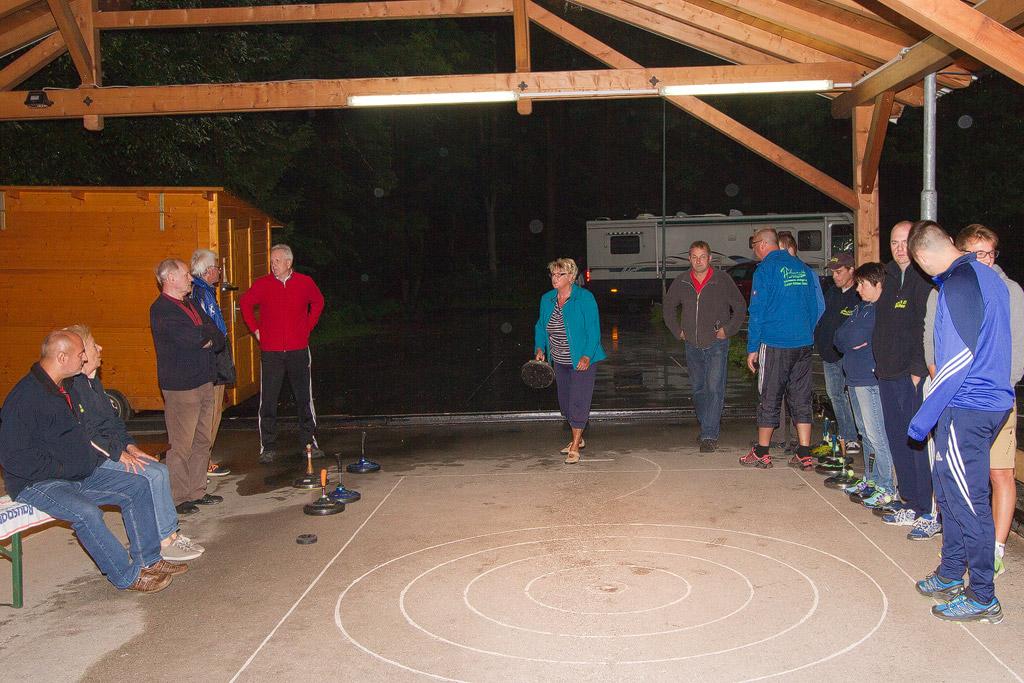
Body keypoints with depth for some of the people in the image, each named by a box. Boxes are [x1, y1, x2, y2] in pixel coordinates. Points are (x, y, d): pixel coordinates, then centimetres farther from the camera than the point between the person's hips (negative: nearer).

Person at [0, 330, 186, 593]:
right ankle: (128, 576, -19)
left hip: (78, 475, 9)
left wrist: (93, 456, 10)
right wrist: (62, 469, -20)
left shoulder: (62, 388, 10)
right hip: (36, 484, -9)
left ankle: (148, 560, 5)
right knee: (87, 513, -34)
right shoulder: (25, 397, -20)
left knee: (137, 487, 1)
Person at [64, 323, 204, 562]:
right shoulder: (72, 385, -16)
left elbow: (113, 420, 20)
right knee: (153, 475, -19)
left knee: (160, 470, -4)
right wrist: (118, 453, -19)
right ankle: (163, 542, -10)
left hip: (112, 450, 9)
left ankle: (170, 535, -2)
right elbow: (81, 434, -22)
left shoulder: (92, 381, 16)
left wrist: (130, 446, 7)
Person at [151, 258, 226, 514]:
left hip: (204, 382, 9)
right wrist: (209, 332, -4)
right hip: (180, 387, -9)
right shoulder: (161, 309, -11)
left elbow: (219, 339, 13)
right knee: (181, 445, -4)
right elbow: (193, 336, -25)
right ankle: (178, 498, 4)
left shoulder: (190, 305, 17)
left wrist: (209, 340, -8)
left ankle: (197, 491, 22)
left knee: (202, 441, 13)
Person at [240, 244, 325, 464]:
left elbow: (318, 302, 19)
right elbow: (245, 303, 15)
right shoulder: (262, 284, 0)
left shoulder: (305, 282, 2)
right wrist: (255, 329, 7)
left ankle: (309, 442, 19)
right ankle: (268, 447, 8)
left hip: (298, 350, 1)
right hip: (270, 352, -1)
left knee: (304, 398, 8)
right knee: (268, 401, -1)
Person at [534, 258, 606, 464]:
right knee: (565, 402, 14)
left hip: (582, 360, -6)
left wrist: (587, 356, -24)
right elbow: (540, 327, 13)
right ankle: (578, 439, 33)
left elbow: (593, 329, -14)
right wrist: (539, 348, -3)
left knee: (578, 402, -6)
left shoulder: (585, 298, -13)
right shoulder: (547, 299, 4)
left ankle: (575, 447, 2)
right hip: (559, 361, 6)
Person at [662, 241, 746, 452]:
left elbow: (740, 307, 2)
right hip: (692, 346, 4)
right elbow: (668, 306, 17)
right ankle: (707, 427, 29)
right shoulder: (681, 282, 2)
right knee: (699, 389, 13)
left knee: (715, 389, -11)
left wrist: (727, 330, -5)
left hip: (716, 345, -4)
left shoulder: (722, 280, -6)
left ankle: (709, 435, -10)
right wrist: (677, 331, 10)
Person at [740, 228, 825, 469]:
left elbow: (757, 312, -10)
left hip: (775, 345, -5)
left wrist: (752, 349, -5)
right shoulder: (803, 268, 11)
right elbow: (817, 307, 16)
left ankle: (762, 453, 13)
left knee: (770, 399, 4)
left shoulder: (766, 269, -7)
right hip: (804, 345, 6)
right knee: (801, 399, 9)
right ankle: (804, 455, 10)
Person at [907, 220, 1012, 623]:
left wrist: (925, 416, -16)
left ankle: (983, 598, 10)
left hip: (966, 408, -10)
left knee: (968, 502, -1)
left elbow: (960, 356, -21)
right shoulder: (989, 278, 13)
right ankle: (950, 575, 30)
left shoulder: (958, 283, -16)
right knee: (950, 490, 19)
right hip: (991, 401, 10)